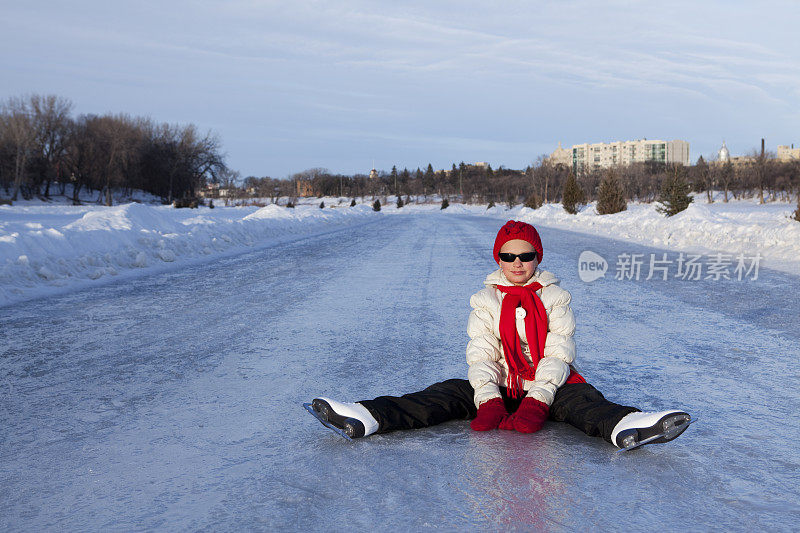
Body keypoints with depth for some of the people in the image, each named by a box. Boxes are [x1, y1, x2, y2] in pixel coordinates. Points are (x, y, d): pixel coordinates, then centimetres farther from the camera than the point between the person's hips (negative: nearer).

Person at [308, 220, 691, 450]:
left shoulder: (554, 297, 3)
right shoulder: (486, 300, 8)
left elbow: (558, 352, -7)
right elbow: (480, 354, -2)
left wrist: (537, 401, -23)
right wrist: (488, 400, -21)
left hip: (547, 387, -1)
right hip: (498, 387, 1)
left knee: (579, 396, -31)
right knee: (451, 393, -21)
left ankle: (625, 427, -64)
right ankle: (365, 419, -38)